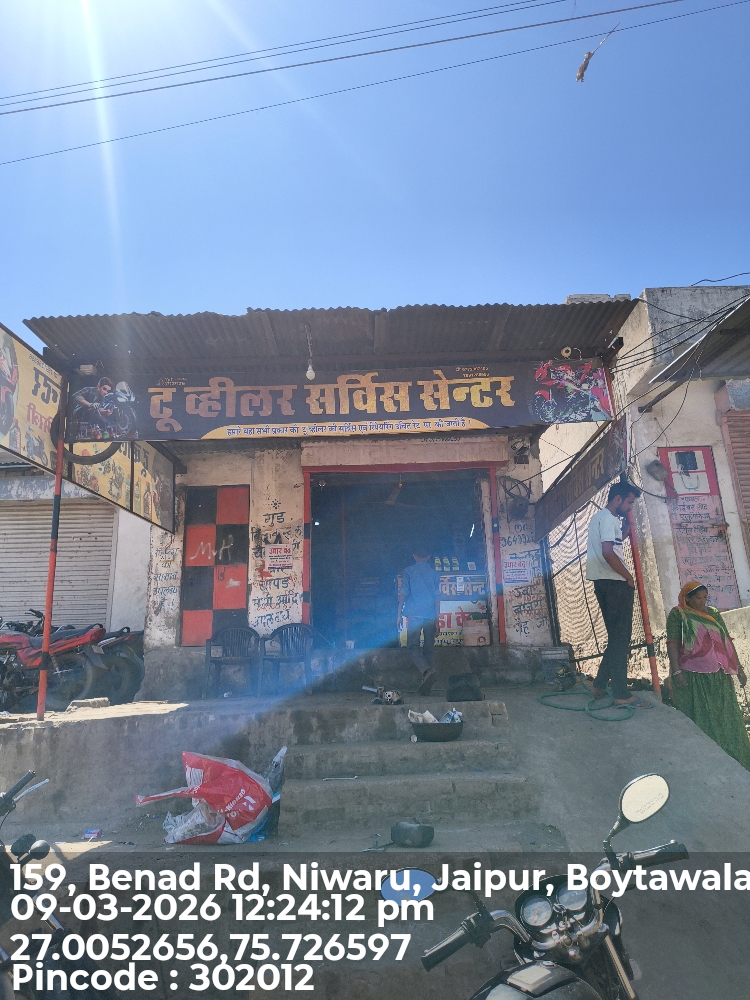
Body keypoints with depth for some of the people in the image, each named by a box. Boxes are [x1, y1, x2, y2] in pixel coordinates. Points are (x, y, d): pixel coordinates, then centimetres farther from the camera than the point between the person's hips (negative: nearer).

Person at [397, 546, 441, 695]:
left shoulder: (408, 571, 6)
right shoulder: (433, 573, 13)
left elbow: (403, 593, -1)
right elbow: (437, 597, 9)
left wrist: (399, 614, 2)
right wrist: (437, 619, 11)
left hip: (414, 614, -3)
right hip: (430, 615, 3)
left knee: (413, 646, -2)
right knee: (429, 648, 9)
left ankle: (427, 671, -28)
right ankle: (426, 685, 7)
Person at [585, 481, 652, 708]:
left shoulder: (599, 517, 21)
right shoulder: (608, 518, -11)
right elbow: (608, 553, -24)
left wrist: (625, 532, 25)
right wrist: (628, 577, -13)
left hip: (603, 583, 10)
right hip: (615, 583, -10)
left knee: (616, 637, 15)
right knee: (620, 638, -5)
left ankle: (600, 686, 19)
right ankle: (621, 694, -1)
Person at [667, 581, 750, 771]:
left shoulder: (713, 614, 14)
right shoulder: (677, 615, -4)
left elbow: (726, 641, 18)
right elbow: (672, 644, -10)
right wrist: (676, 672, -17)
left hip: (718, 677, 5)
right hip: (692, 678, -5)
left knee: (726, 719, 9)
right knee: (699, 721, 1)